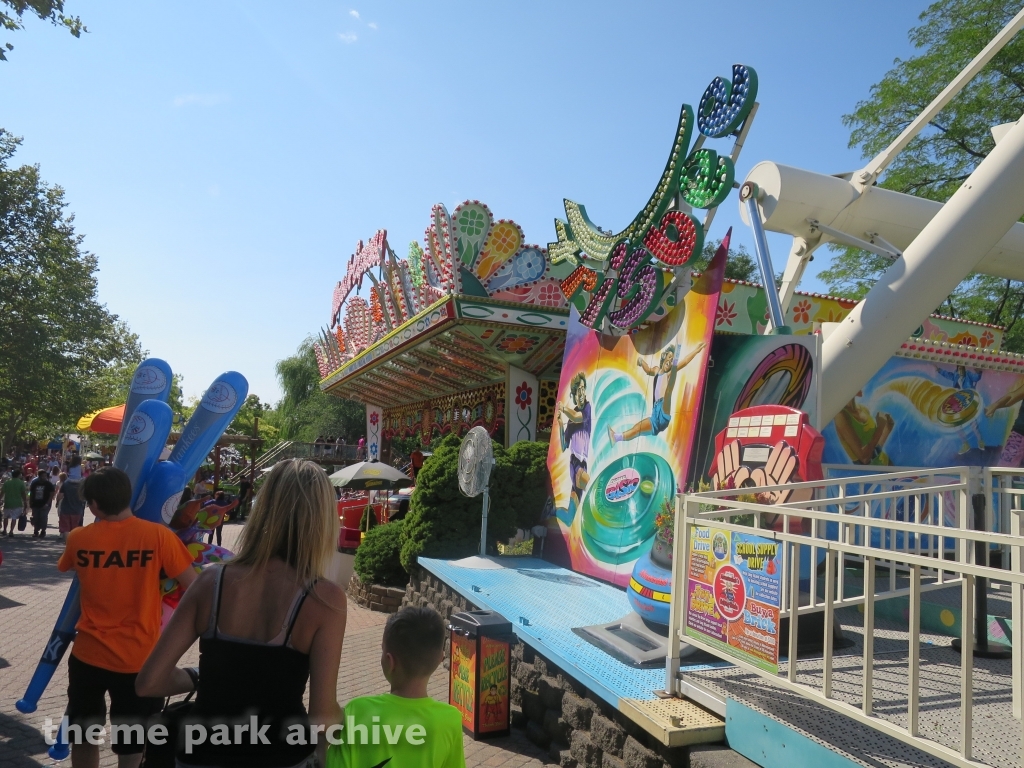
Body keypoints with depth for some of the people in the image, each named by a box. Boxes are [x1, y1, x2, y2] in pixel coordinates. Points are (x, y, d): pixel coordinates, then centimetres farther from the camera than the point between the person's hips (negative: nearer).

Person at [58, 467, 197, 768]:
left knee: (83, 739, 24)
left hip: (88, 655, 3)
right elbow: (193, 587, -13)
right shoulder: (158, 535, -15)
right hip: (139, 659, -2)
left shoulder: (78, 538, -6)